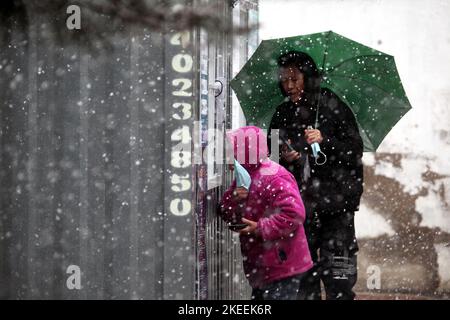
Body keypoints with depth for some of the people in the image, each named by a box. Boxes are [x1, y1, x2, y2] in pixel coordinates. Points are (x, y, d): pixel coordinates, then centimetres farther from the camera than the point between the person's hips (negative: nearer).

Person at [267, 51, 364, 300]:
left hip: (335, 203, -3)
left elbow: (355, 150, -1)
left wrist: (324, 140, -15)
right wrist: (284, 158, -3)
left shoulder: (333, 107, 1)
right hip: (298, 204, 4)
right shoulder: (282, 114, 12)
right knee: (303, 276, 4)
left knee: (338, 277, -8)